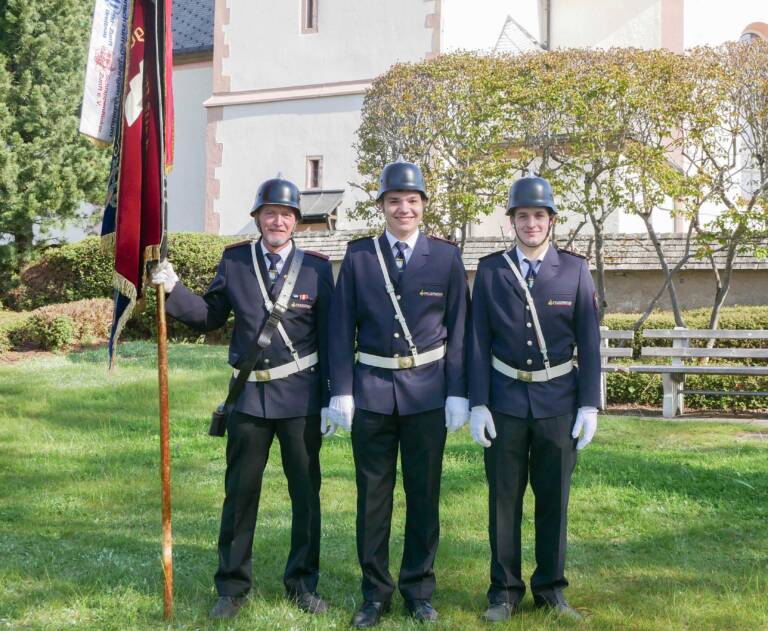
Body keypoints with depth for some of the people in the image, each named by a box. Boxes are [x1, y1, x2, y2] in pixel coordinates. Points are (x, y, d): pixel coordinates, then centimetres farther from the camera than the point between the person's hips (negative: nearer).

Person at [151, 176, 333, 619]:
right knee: (240, 492, 9)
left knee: (306, 491, 9)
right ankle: (233, 586, 24)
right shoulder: (234, 261, 2)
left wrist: (330, 400, -2)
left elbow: (329, 338, -1)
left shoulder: (317, 267, -2)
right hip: (249, 395, 1)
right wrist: (174, 289, -10)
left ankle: (303, 582, 27)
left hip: (301, 398, -1)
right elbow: (211, 316, 6)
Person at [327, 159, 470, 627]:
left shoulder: (447, 257, 2)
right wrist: (341, 391, -3)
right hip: (371, 390, 0)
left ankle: (419, 588, 23)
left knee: (424, 494, 8)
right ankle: (376, 591, 21)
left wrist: (458, 393, -3)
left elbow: (459, 329, 2)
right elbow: (343, 327, 2)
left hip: (428, 391, 0)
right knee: (373, 494, 8)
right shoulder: (358, 257, 3)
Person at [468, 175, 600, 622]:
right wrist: (478, 404, -5)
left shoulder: (575, 270, 0)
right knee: (504, 497, 6)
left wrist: (590, 405, -5)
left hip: (559, 401, 0)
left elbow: (590, 342, 0)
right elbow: (479, 342, 0)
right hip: (506, 400, 0)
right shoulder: (490, 270, 1)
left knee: (554, 497, 8)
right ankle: (505, 590, 19)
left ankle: (551, 588, 22)